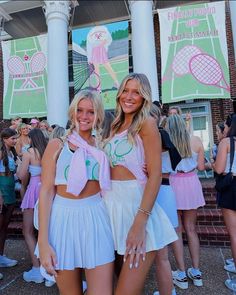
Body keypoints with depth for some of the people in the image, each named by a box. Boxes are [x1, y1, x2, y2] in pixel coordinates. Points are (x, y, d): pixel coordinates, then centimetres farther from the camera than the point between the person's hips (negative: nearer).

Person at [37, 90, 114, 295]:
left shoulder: (102, 146, 8)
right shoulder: (57, 145, 0)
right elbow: (46, 192, -5)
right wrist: (43, 242, -10)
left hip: (96, 218, 2)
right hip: (64, 218, -1)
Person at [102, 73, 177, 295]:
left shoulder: (146, 123, -5)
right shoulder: (116, 126, 14)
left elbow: (155, 175, -13)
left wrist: (140, 222, -21)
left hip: (135, 202, -6)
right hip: (112, 202, 6)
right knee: (123, 274, 18)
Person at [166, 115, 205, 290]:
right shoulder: (196, 141, 1)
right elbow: (201, 166, 5)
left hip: (173, 185, -3)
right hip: (192, 184, 3)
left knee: (176, 229, 8)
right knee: (191, 229, 15)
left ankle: (182, 275, 16)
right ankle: (196, 272, 24)